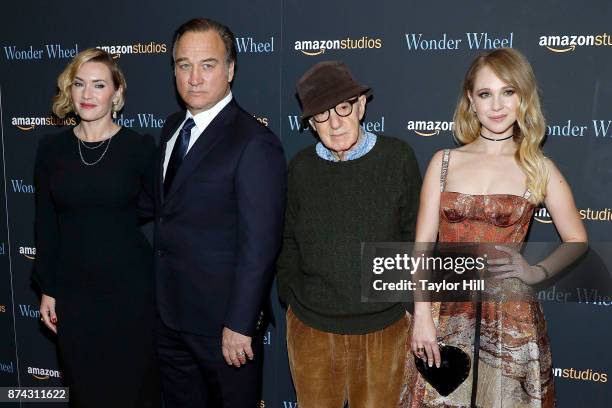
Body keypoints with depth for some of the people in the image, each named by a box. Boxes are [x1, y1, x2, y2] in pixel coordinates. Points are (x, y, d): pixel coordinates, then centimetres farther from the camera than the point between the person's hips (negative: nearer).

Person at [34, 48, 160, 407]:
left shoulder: (140, 147, -7)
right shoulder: (52, 149, 1)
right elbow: (46, 224, 6)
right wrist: (47, 289, 6)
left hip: (130, 287, -2)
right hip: (73, 290, 3)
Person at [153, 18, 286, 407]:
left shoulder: (255, 144, -20)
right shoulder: (173, 127, 6)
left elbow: (259, 246, -21)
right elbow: (167, 209, 11)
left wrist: (239, 325, -19)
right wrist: (159, 294, 8)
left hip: (221, 318, -7)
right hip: (169, 312, 7)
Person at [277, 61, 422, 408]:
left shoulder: (397, 158, -8)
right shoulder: (301, 167, -2)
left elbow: (415, 236, -2)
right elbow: (288, 240, 7)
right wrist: (292, 297, 3)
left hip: (384, 329, -1)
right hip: (311, 330, 2)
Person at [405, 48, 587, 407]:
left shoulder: (540, 168, 2)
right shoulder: (444, 162, 2)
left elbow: (577, 240, 7)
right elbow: (423, 243, -1)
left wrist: (535, 272, -11)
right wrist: (422, 316, -7)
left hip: (510, 314, 0)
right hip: (447, 311, 1)